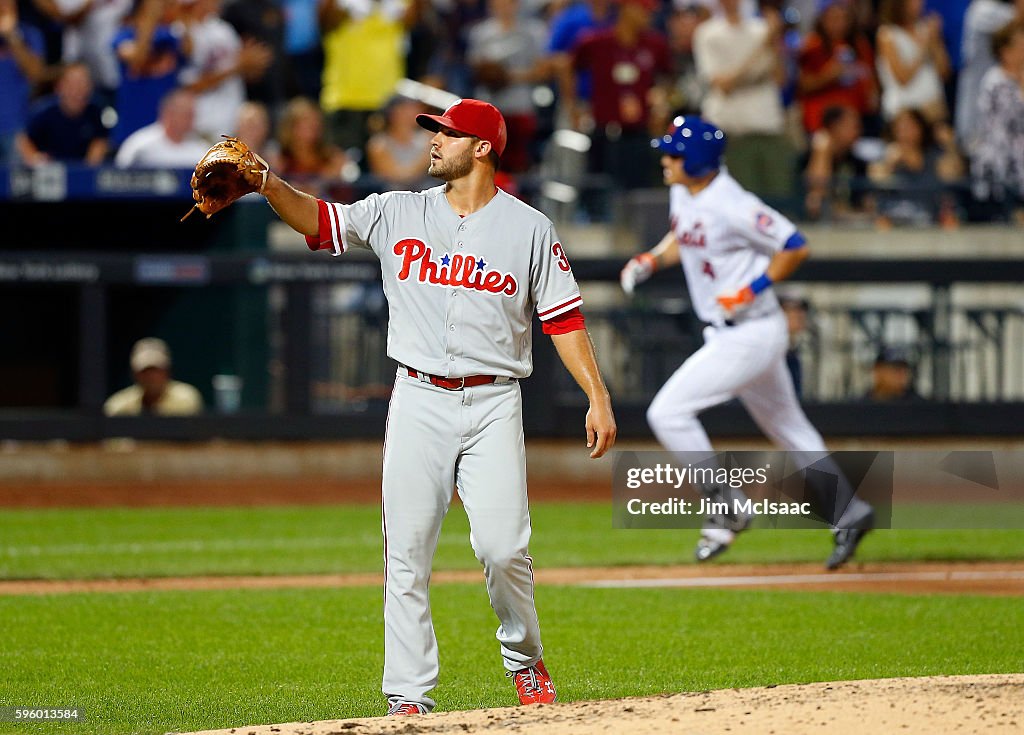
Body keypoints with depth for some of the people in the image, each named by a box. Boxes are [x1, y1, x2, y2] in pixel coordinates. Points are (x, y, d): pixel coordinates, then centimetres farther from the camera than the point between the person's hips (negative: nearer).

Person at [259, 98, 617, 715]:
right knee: (407, 554, -3)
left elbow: (564, 317, 2)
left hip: (493, 405, -2)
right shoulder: (398, 214, 9)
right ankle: (409, 696, 1)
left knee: (502, 545, -13)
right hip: (418, 402, 2)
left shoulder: (528, 228, 4)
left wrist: (598, 398, -5)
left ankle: (524, 659, 13)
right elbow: (317, 219, 1)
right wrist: (265, 182, -16)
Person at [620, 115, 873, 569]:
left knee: (668, 412, -13)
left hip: (752, 334, -10)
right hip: (726, 334, 10)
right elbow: (681, 237, 24)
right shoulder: (682, 193, 4)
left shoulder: (731, 206, -23)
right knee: (790, 431, 18)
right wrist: (650, 261, 6)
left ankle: (727, 508, -4)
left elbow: (795, 248, -17)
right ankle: (849, 513, 27)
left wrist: (754, 289, -20)